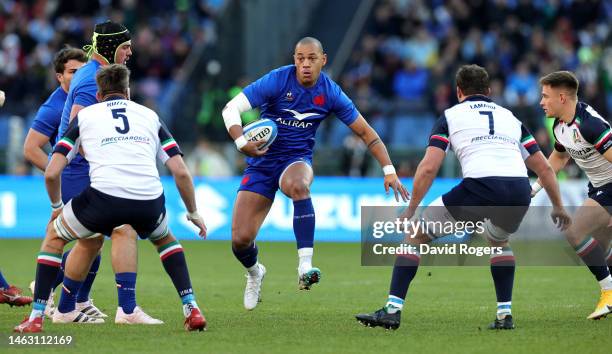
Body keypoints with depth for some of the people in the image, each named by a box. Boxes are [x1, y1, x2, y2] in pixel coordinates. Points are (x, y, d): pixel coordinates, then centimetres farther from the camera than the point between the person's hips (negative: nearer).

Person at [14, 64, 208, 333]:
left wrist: (56, 206, 32)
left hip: (104, 197, -2)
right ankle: (191, 309, 21)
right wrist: (193, 213, 29)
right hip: (149, 202, 2)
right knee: (165, 238, 37)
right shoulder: (150, 116, 24)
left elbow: (52, 173, 13)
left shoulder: (84, 115, 20)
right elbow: (181, 172, 15)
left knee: (54, 235, 26)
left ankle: (36, 318, 17)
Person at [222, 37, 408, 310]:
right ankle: (254, 272, 28)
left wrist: (389, 170, -5)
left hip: (296, 160, 0)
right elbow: (231, 108, -17)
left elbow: (365, 132, 3)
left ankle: (305, 267, -42)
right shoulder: (277, 81, -14)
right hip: (261, 162, 0)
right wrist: (242, 142, -34)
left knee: (298, 185, -40)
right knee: (241, 239, -9)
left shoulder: (331, 93, -6)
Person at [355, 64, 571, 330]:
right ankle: (505, 314, 26)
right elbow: (544, 169, 29)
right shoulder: (509, 117, 29)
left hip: (479, 187, -4)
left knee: (415, 235, 15)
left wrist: (411, 210, 13)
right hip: (519, 190, 4)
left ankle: (392, 309, 5)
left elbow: (428, 168, 5)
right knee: (498, 239, 38)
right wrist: (558, 206, 41)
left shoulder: (451, 115, 18)